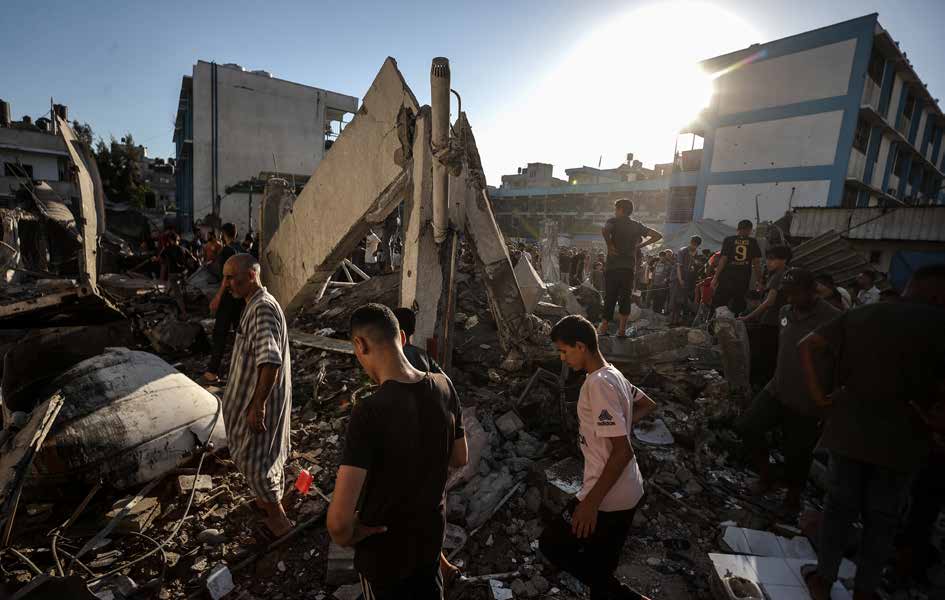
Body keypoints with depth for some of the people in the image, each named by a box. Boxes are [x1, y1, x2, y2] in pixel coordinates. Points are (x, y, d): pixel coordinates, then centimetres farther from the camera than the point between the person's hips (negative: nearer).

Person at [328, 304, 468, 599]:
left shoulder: (369, 412, -33)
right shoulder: (444, 387, -15)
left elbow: (338, 520, -33)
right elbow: (460, 459, 0)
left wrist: (345, 538, -12)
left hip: (384, 550, -4)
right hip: (432, 533, 4)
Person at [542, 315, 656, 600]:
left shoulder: (598, 383, -25)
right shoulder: (613, 375, 4)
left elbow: (623, 451, -27)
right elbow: (648, 404, 21)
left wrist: (591, 502, -23)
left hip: (609, 498, -9)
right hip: (628, 493, 9)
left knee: (551, 544, 8)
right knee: (600, 568, 23)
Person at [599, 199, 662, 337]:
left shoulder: (614, 221, 0)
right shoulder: (637, 225, 14)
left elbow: (605, 230, -23)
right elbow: (658, 235, 14)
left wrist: (609, 246, -11)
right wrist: (640, 245, 11)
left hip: (613, 266, -3)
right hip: (630, 268, 3)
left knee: (610, 298, 0)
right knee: (625, 299, 9)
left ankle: (603, 329, 1)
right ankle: (622, 331, 9)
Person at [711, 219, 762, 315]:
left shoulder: (728, 240, 1)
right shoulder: (753, 242, 6)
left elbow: (723, 260, -5)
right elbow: (756, 263, 3)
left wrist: (715, 278, -3)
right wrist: (759, 281, 10)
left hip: (727, 278, -2)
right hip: (744, 280, 2)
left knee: (717, 304, 3)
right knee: (738, 307, 10)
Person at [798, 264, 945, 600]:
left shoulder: (860, 315, 3)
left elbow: (807, 345, -3)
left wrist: (817, 394, -2)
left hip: (849, 430, 2)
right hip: (900, 439, -2)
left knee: (840, 506, 16)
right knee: (881, 518, 14)